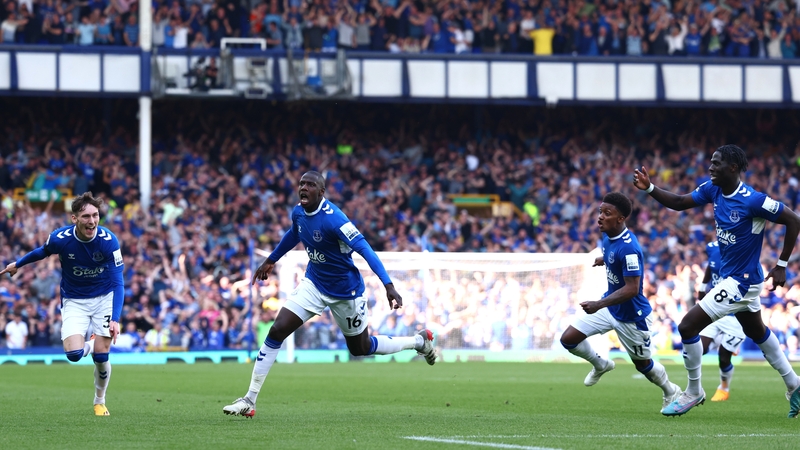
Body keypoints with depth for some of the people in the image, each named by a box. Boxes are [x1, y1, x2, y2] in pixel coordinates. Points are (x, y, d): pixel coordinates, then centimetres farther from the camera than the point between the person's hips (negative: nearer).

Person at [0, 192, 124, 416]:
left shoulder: (109, 241, -23)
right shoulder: (59, 238, -21)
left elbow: (118, 282, -21)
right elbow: (42, 252, 5)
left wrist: (115, 319, -32)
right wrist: (18, 264, 22)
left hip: (104, 298, 0)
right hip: (74, 301, 0)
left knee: (101, 355, -6)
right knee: (74, 353, -19)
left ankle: (100, 402, 22)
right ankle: (91, 345, 20)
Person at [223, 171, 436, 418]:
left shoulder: (333, 219, -29)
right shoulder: (298, 213, -6)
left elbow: (365, 249, -32)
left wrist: (389, 286, -41)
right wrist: (270, 261, 29)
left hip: (345, 292, -5)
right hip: (314, 284, 5)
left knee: (360, 348, 13)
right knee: (276, 331, -10)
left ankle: (419, 341, 39)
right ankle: (249, 401, -6)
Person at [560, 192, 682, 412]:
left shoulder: (628, 248, -32)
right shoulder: (608, 237, -7)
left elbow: (631, 289, -34)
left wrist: (599, 305, -40)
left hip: (632, 317, -7)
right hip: (609, 307, 8)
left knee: (642, 364, 12)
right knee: (568, 339, -2)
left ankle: (671, 392, 42)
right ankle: (600, 365, 27)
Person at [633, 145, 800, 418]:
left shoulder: (752, 200, -25)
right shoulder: (713, 190, -3)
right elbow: (678, 203, 3)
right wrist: (649, 189, -15)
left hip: (741, 281, -9)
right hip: (729, 276, 9)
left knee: (688, 326, -11)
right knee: (757, 332, 25)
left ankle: (693, 393, 5)